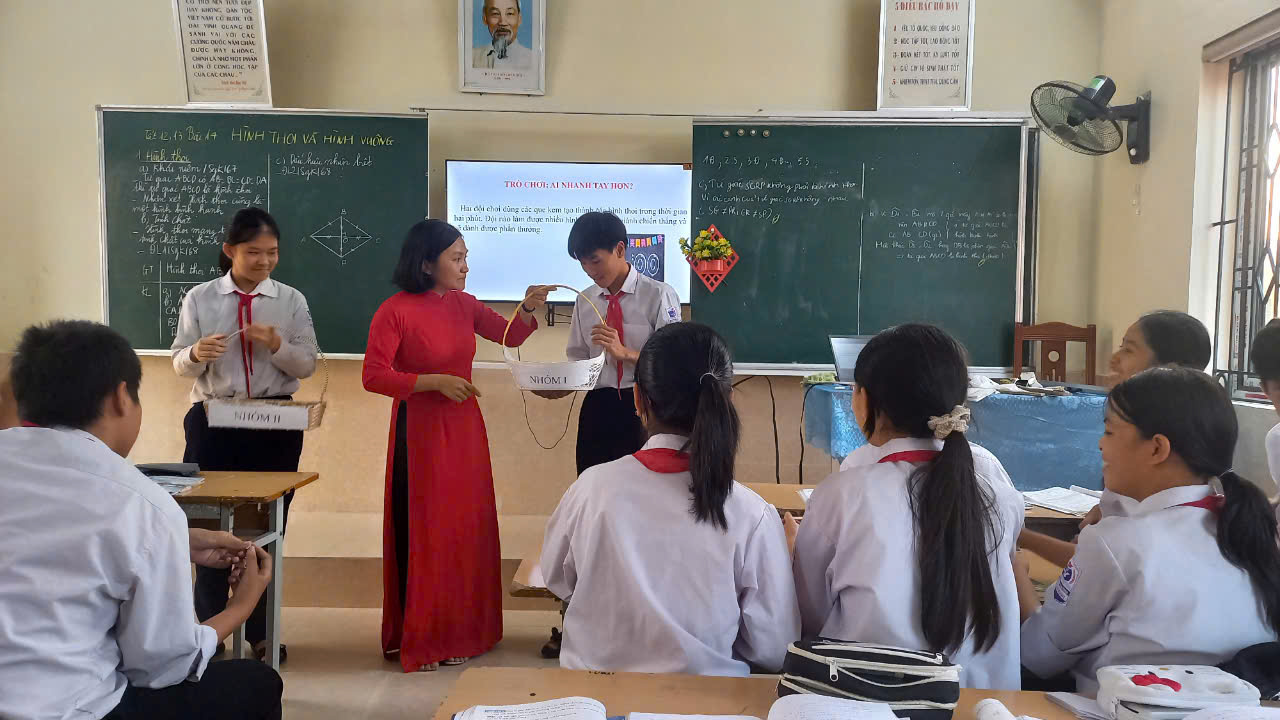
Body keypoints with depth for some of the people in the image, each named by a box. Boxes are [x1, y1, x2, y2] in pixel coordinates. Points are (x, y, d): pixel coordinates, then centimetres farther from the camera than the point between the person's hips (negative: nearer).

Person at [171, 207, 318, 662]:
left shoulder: (291, 300, 0)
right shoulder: (200, 299, 1)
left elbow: (307, 365, -2)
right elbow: (180, 365, 1)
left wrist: (277, 345, -21)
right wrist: (197, 353, -22)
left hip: (275, 424, 0)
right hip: (214, 420, 0)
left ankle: (260, 632, 23)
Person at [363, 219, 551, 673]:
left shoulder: (462, 304, 6)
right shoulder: (395, 311, -11)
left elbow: (509, 336, 13)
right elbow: (374, 376, -15)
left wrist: (529, 309, -6)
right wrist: (435, 382, -19)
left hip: (464, 430, 6)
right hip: (420, 432, -6)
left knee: (465, 531, 11)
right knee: (421, 535, 1)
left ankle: (459, 633, 26)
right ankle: (417, 640, 16)